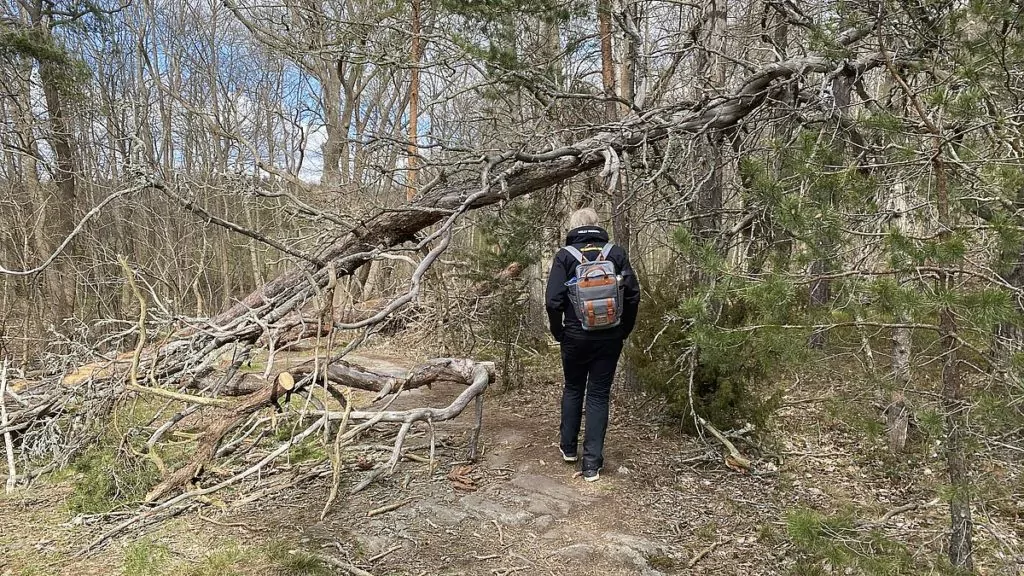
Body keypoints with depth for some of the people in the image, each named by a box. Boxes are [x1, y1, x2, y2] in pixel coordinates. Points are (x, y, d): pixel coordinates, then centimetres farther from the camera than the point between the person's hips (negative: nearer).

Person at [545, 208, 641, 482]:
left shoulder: (565, 256, -5)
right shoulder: (616, 253, 0)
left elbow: (553, 300, -12)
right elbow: (633, 295, -4)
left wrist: (558, 332, 3)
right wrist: (624, 330, 8)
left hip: (575, 336, -1)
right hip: (610, 338, 1)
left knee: (573, 389, 20)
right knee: (599, 395, 6)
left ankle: (568, 447, 30)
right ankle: (592, 463, 5)